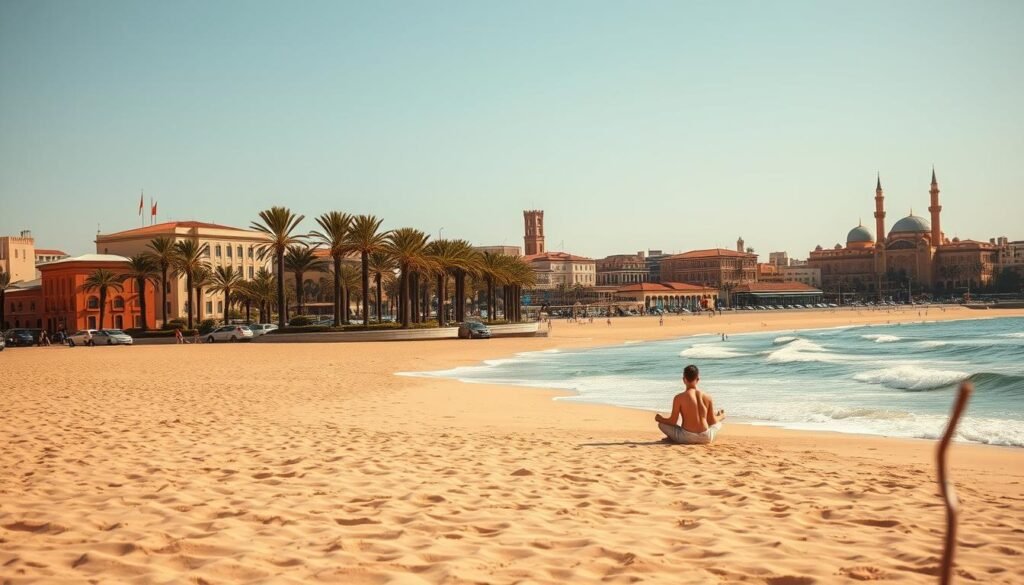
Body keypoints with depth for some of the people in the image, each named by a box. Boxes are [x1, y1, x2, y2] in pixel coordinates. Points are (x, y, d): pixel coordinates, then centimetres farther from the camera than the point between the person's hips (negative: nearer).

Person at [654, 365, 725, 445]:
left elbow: (673, 421, -6)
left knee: (661, 424, 17)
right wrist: (721, 417, 32)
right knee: (718, 423, 34)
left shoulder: (679, 397, -9)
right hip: (705, 438, 3)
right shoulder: (707, 397, 0)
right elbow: (712, 421, 8)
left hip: (686, 438, -3)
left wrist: (659, 418, 15)